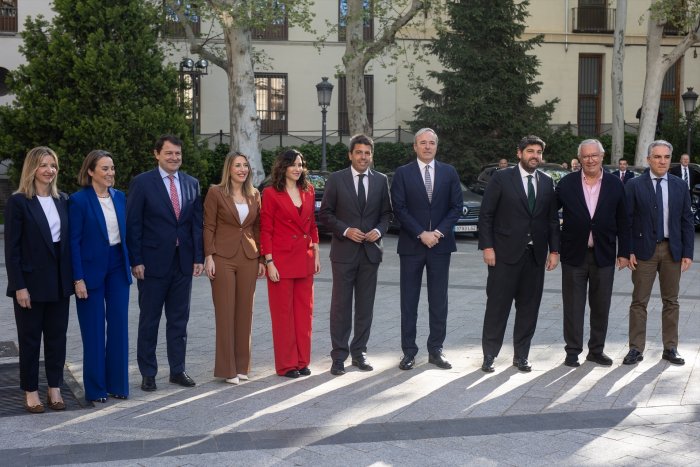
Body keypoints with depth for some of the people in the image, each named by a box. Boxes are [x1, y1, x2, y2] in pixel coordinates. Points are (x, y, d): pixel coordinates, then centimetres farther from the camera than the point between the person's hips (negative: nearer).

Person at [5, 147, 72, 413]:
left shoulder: (63, 200, 8)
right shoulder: (18, 201, -7)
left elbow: (68, 240, 10)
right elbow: (12, 248, -10)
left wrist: (72, 278, 4)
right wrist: (19, 286, -14)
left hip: (59, 281, 5)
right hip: (31, 281, -4)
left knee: (57, 336, 9)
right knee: (30, 338, 6)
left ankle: (55, 389, 20)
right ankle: (30, 392, 17)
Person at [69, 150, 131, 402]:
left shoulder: (120, 197, 6)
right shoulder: (79, 200, -9)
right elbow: (74, 241, -11)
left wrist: (132, 263, 7)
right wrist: (78, 279, -14)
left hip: (118, 267, 5)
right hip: (92, 269, -5)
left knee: (119, 326, 8)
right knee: (94, 330, 4)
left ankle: (118, 383, 20)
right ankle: (95, 388, 16)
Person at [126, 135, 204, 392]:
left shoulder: (191, 183, 8)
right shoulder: (142, 183, -5)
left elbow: (197, 223, 9)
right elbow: (133, 224, -7)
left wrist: (198, 257, 2)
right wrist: (136, 261, -12)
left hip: (183, 262, 4)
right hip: (153, 262, -4)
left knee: (179, 320, 11)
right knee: (149, 320, 7)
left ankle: (177, 370, 22)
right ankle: (148, 373, 17)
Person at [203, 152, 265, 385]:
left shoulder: (254, 195, 10)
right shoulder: (215, 193, -2)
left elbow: (257, 228, 13)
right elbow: (209, 227, -3)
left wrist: (261, 258, 9)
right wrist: (208, 257, -11)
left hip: (249, 258, 4)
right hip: (223, 258, -4)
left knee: (245, 311, 7)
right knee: (225, 313, -1)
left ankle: (242, 365, 17)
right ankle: (226, 368, 6)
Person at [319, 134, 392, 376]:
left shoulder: (381, 180, 8)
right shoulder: (336, 179, 0)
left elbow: (386, 213, 12)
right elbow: (325, 213, 0)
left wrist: (379, 230, -7)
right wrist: (345, 230, -13)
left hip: (370, 250, 3)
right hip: (344, 251, -3)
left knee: (365, 305, 8)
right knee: (340, 305, 0)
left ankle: (359, 352, 18)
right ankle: (339, 356, 7)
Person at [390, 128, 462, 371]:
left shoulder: (449, 172, 7)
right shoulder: (402, 173, 1)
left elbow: (456, 207, 3)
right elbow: (399, 209, -5)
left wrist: (439, 232, -10)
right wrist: (421, 234, -13)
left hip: (440, 244, 2)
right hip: (411, 245, -1)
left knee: (439, 301, 6)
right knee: (409, 301, 3)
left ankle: (435, 350, 15)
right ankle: (409, 351, 10)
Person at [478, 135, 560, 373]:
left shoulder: (547, 183, 10)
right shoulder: (502, 178, -2)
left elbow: (552, 219, 13)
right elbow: (486, 215, -3)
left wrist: (554, 250, 6)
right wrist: (487, 246, -10)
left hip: (536, 255, 4)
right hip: (506, 254, -4)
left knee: (528, 307, 7)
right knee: (498, 305, 0)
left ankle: (521, 355, 17)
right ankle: (489, 355, 8)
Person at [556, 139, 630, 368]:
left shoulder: (615, 185, 2)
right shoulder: (566, 184, -2)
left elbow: (622, 222, 4)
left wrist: (624, 252, 1)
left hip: (603, 255, 1)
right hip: (574, 255, -1)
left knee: (601, 306, 9)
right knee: (573, 306, 4)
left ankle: (596, 350, 22)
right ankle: (573, 351, 14)